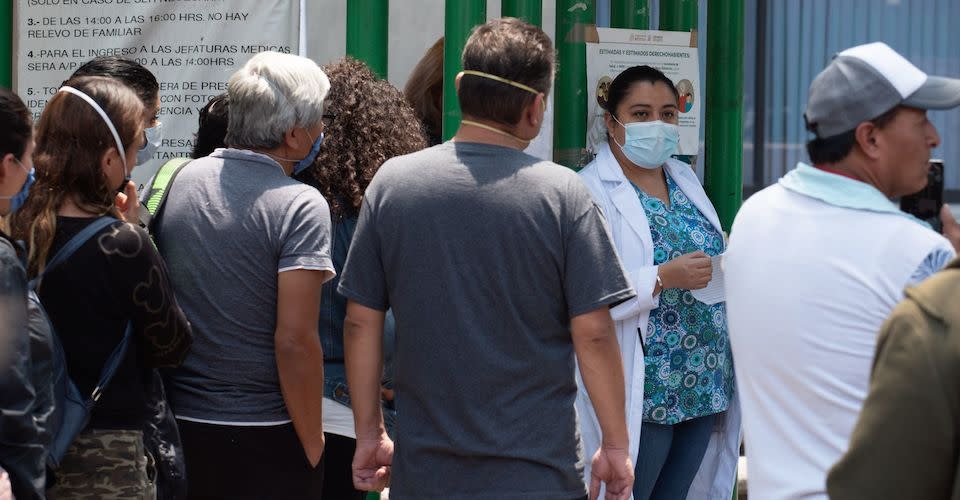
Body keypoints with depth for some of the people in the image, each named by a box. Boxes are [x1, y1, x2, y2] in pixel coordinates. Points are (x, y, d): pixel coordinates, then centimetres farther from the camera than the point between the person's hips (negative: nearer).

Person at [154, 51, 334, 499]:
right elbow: (295, 340, -19)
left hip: (177, 427, 5)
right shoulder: (300, 207, -14)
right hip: (266, 439, -5)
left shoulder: (171, 181, 3)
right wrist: (312, 447, -10)